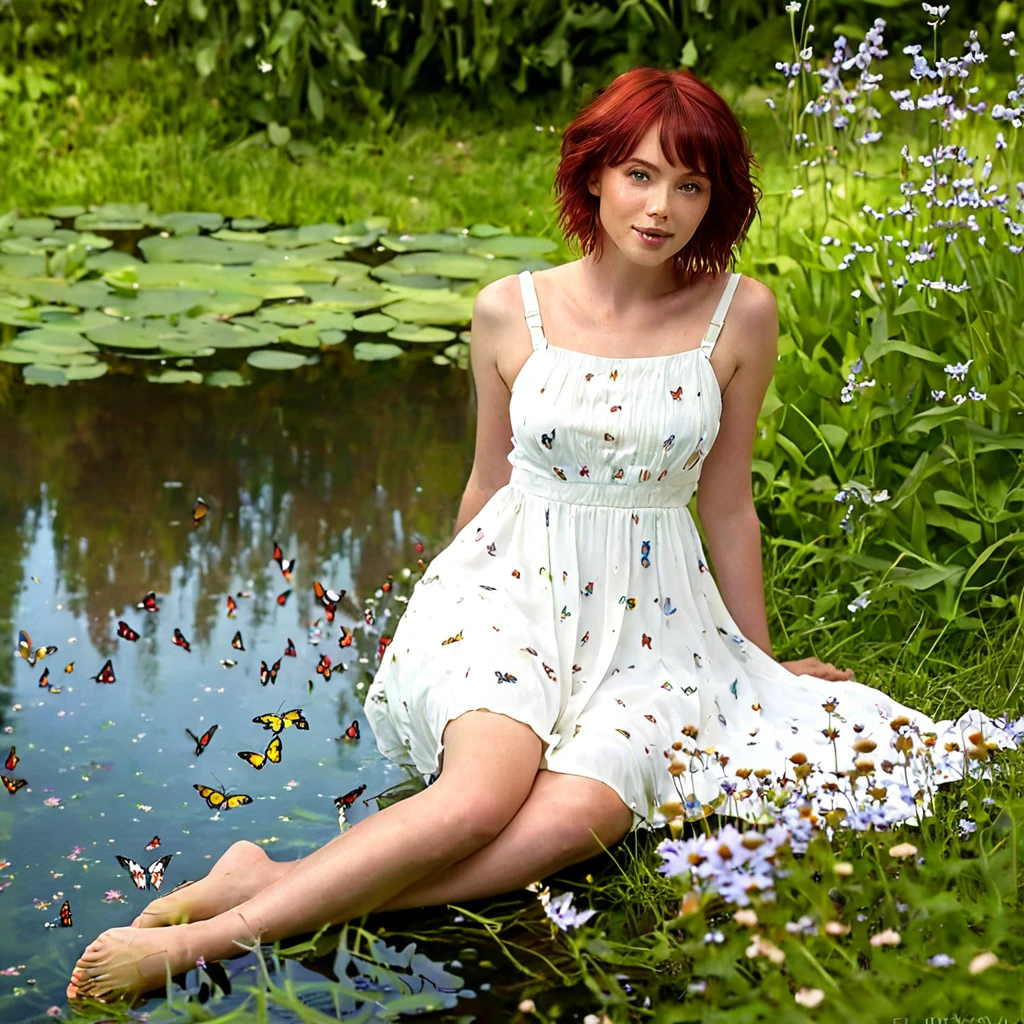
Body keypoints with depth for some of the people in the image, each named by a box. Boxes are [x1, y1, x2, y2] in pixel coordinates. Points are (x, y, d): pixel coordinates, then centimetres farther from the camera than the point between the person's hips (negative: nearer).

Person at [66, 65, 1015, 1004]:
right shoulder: (510, 311, -1)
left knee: (582, 814, -31)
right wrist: (443, 606, 24)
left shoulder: (739, 314, -1)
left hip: (651, 611, 1)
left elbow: (727, 505, 9)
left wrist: (763, 664, 16)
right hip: (512, 582, -1)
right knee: (485, 794, -33)